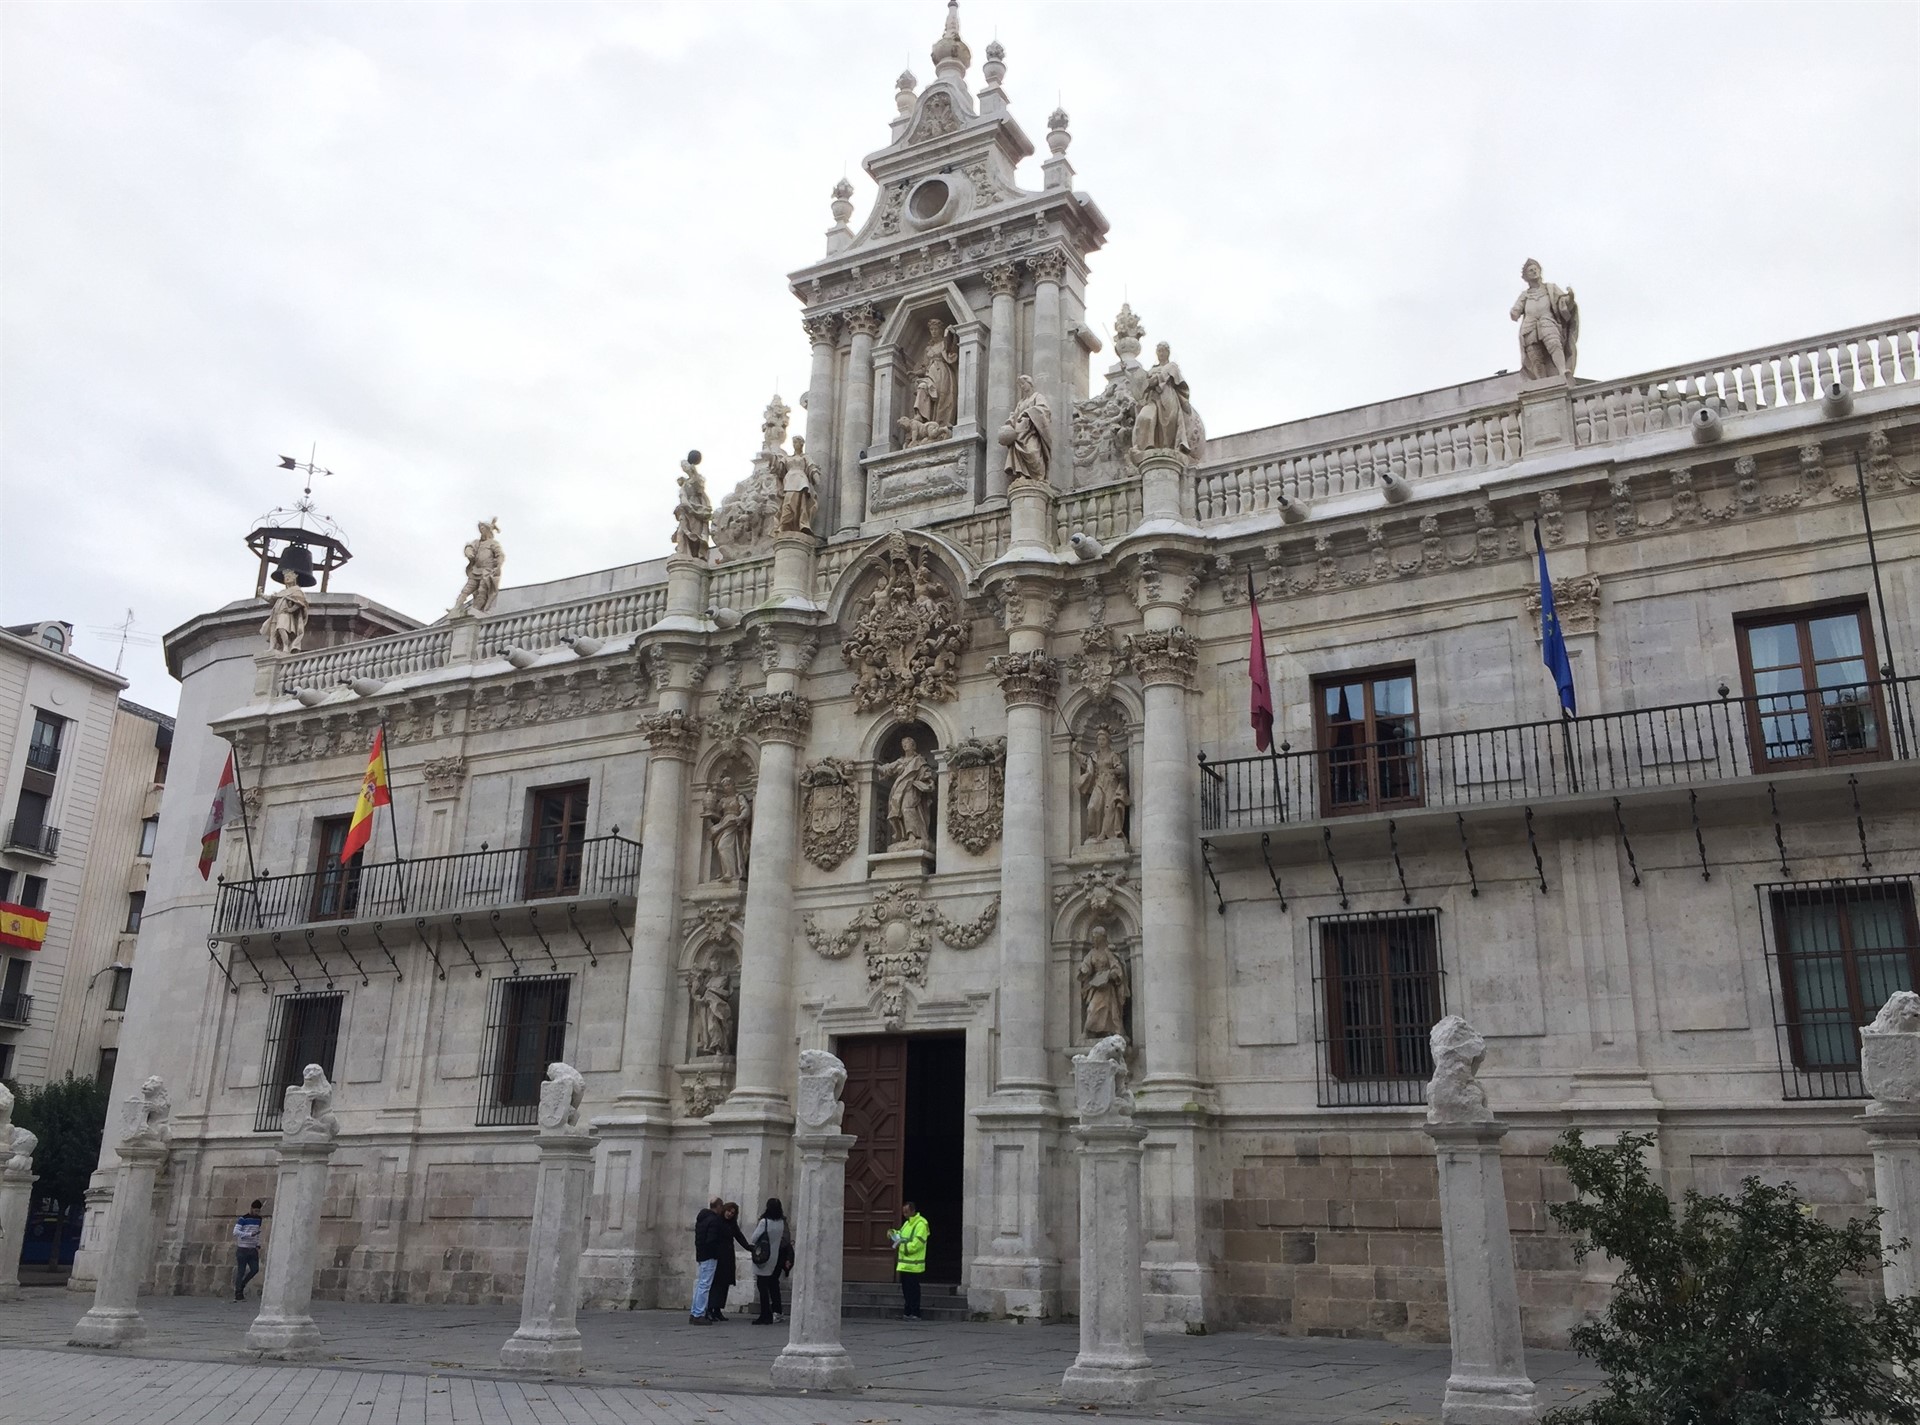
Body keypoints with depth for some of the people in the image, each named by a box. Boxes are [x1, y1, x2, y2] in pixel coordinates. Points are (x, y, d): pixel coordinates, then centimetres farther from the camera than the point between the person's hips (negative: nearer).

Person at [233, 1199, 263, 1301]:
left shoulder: (258, 1219, 13)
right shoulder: (243, 1219, -8)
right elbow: (235, 1232, -18)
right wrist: (250, 1234, -24)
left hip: (253, 1249, 6)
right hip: (243, 1249, -6)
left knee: (255, 1269, -4)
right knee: (241, 1271, -3)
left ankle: (242, 1285, 17)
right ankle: (238, 1294, 4)